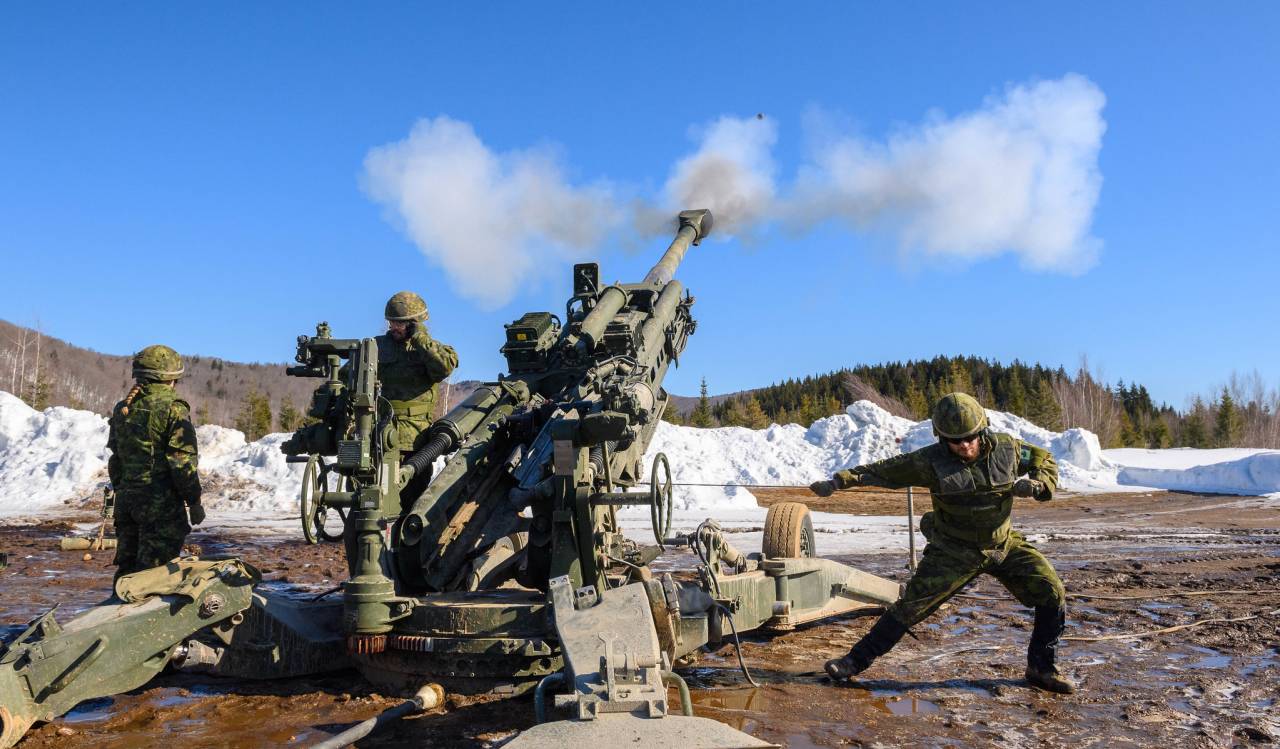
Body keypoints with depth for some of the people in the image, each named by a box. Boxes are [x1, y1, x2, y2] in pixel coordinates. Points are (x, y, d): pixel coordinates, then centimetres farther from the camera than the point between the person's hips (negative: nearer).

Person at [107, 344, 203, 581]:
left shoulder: (121, 410, 11)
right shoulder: (173, 410, -12)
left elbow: (114, 459, 16)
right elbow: (183, 462, -14)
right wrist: (194, 501, -7)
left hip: (126, 499, 7)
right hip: (162, 503, -7)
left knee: (126, 567, 16)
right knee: (153, 571, -3)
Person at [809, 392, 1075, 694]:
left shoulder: (1007, 448, -11)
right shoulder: (931, 461, -19)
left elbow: (1046, 461, 6)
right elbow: (883, 470, -12)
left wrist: (1036, 485, -16)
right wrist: (837, 482, -17)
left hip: (1004, 545, 4)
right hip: (954, 551, -3)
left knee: (1053, 594, -2)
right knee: (911, 605, -7)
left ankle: (1042, 669, 19)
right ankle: (856, 660, 5)